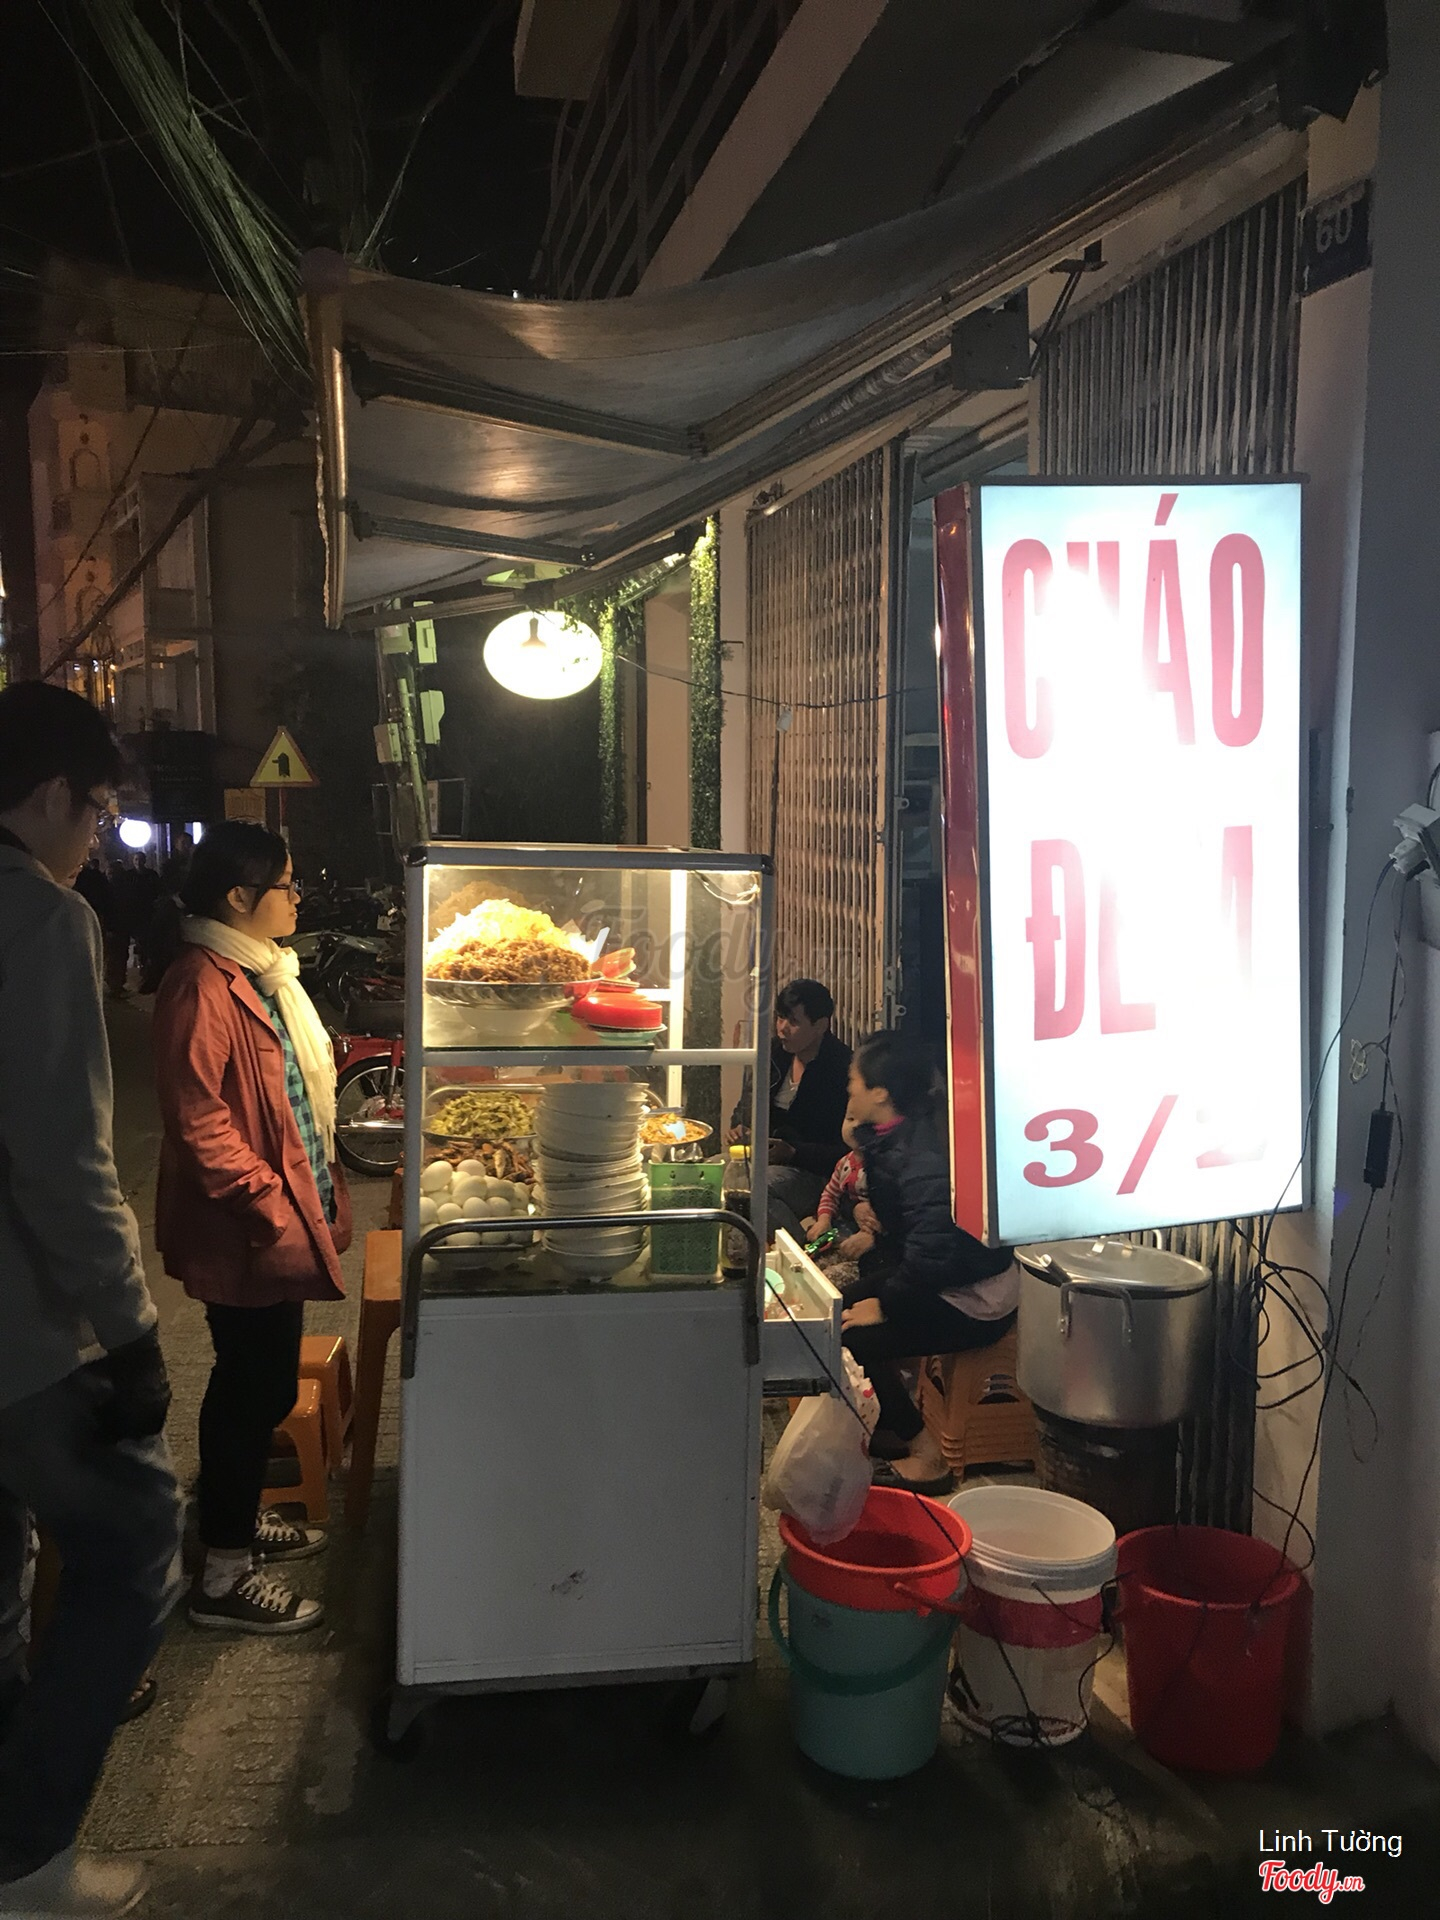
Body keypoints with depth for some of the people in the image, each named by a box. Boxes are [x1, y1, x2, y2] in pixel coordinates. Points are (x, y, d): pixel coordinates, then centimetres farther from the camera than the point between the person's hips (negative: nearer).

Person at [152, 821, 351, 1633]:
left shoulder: (260, 972, 11)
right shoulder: (203, 986, -21)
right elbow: (199, 1119, -25)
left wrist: (316, 1191, 15)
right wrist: (269, 1205, -23)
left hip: (285, 1214, 10)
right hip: (245, 1231, -10)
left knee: (263, 1381, 21)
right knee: (254, 1387, 1)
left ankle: (242, 1518, 38)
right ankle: (225, 1574, 15)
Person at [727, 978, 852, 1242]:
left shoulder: (842, 1069, -15)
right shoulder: (774, 1054, 7)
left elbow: (845, 1151, -16)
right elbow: (747, 1106, 21)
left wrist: (793, 1153, -25)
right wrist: (739, 1127, -2)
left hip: (816, 1172, -7)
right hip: (764, 1157, 7)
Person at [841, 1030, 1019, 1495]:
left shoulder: (922, 1159, -28)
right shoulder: (895, 1137, 3)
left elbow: (932, 1251, -29)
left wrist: (885, 1304, -18)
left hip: (976, 1300, -11)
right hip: (946, 1274, 11)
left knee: (853, 1338, -16)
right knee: (842, 1307, 10)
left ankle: (926, 1456, -1)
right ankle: (892, 1428, 23)